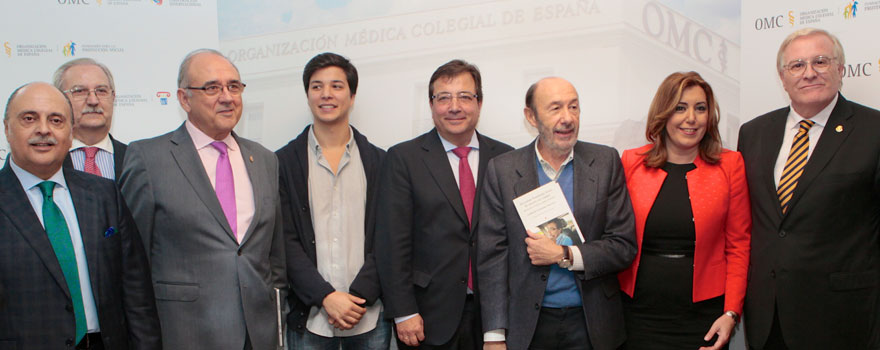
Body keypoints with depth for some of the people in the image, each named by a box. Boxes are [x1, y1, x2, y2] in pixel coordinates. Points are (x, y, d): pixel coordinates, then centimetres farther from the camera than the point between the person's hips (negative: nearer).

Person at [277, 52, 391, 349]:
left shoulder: (379, 162, 6)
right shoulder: (284, 162, 3)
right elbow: (286, 241, -2)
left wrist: (359, 296, -9)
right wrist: (325, 296, -12)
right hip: (310, 318, -1)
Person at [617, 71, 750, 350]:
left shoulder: (730, 166, 1)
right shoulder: (631, 163, 1)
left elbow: (739, 245, 2)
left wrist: (732, 312, -5)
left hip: (703, 317, 0)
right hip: (640, 314, 1)